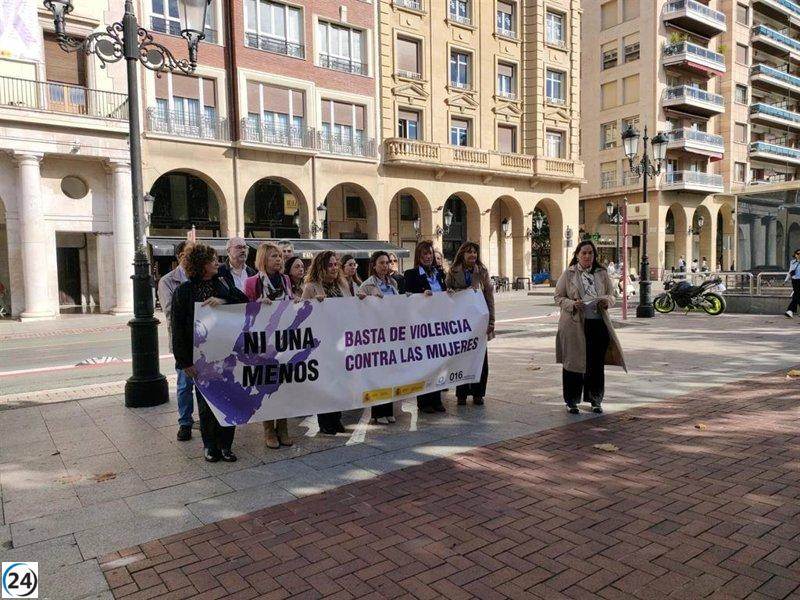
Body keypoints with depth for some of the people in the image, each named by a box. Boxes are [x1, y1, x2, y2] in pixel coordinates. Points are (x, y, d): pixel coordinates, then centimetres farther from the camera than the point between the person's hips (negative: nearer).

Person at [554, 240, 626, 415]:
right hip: (574, 325, -3)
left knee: (596, 363, 8)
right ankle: (571, 401, 17)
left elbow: (611, 295, 16)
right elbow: (558, 297, 2)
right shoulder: (568, 274, 1)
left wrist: (607, 301, -8)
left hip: (598, 324, 3)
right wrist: (572, 304, -17)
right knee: (574, 362, 4)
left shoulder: (602, 274, 10)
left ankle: (595, 400, 24)